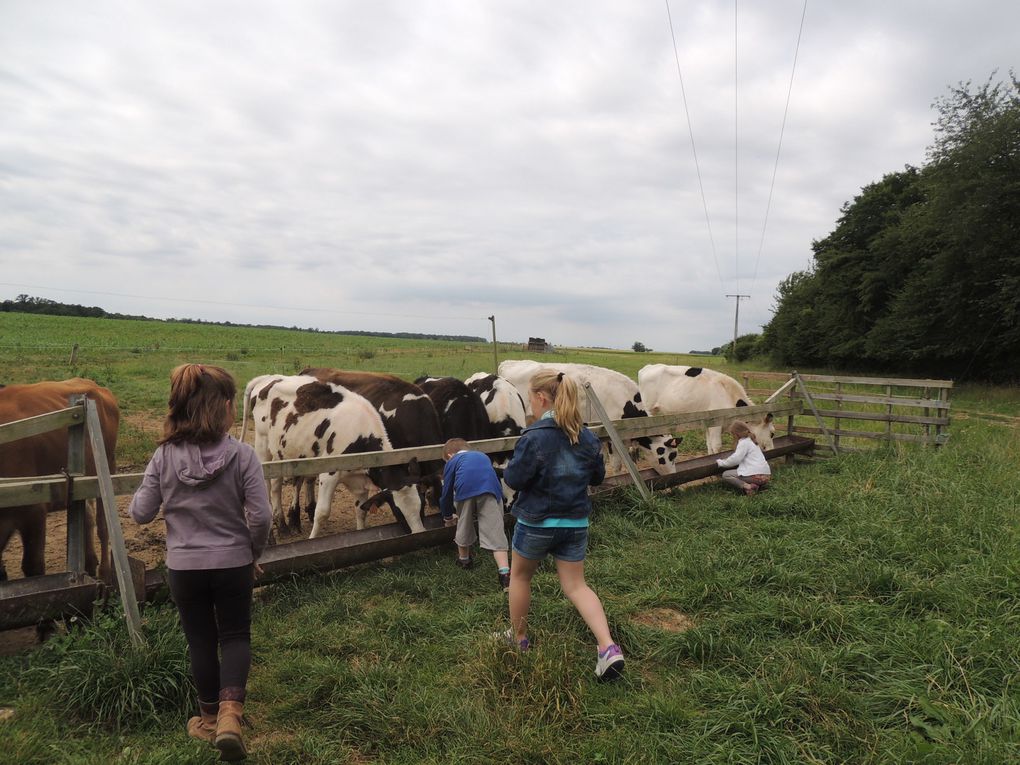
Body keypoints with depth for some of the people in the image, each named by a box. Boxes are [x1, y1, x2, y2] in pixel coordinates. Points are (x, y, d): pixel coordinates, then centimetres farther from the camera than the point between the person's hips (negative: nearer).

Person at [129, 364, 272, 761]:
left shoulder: (164, 456, -10)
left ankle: (210, 718, 33)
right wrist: (253, 553, 2)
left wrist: (136, 498, 20)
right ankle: (230, 712, 0)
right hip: (233, 564, -2)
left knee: (200, 640, 19)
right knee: (236, 636, 17)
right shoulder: (242, 454, -16)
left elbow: (141, 513, -3)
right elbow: (261, 516, -16)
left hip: (183, 567, 2)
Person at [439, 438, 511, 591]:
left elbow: (447, 492, 30)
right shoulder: (483, 456, 41)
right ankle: (505, 574, -14)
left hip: (465, 489, -2)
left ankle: (464, 559, 44)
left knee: (464, 526, 22)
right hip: (491, 490, 2)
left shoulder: (452, 461, 30)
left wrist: (448, 516, 48)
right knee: (495, 532, 0)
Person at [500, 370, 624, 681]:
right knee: (576, 585, 12)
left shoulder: (535, 436, -20)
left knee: (519, 576, 20)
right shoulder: (587, 436, 0)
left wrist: (508, 469, 2)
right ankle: (608, 647, -5)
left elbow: (514, 479, -18)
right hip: (575, 523, 5)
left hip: (536, 522, -5)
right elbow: (598, 476, 10)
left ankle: (518, 638, 34)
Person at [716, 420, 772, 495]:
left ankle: (747, 487, -19)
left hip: (755, 475, -9)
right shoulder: (751, 440, 21)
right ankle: (761, 485, 11)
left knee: (725, 475, -1)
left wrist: (721, 462, -3)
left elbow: (735, 459, -14)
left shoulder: (744, 442, -7)